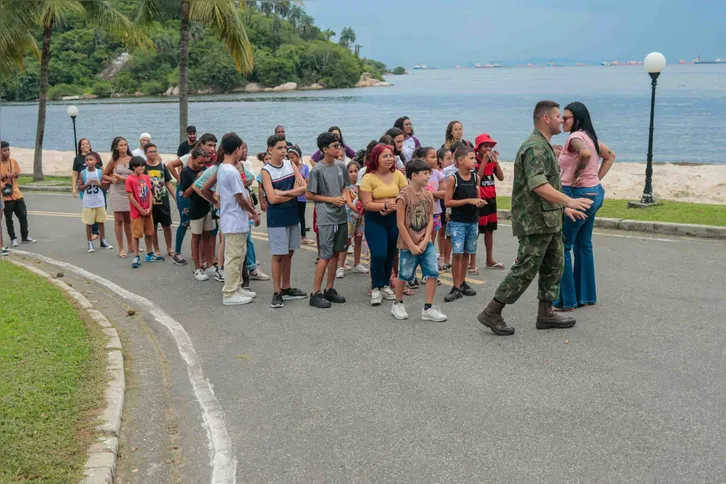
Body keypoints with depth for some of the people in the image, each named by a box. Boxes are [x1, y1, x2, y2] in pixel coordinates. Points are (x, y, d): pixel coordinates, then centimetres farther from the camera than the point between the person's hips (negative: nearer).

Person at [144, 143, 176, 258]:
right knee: (153, 227, 7)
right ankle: (157, 250, 19)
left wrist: (176, 198, 5)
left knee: (167, 226, 7)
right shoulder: (143, 167, -3)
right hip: (150, 202, -2)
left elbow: (168, 183, 10)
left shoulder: (162, 166, 6)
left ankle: (169, 249, 22)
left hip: (164, 201, 2)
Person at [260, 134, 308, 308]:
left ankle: (286, 288, 23)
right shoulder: (266, 171, -9)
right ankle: (277, 293, 5)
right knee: (278, 255, -2)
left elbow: (304, 187, -5)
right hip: (276, 219, -5)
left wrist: (283, 192, -15)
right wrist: (293, 192, -10)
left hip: (293, 216, 5)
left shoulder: (291, 165, 5)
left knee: (289, 253, 12)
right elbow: (272, 198, -17)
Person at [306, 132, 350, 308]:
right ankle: (315, 294, 2)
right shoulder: (317, 170, -11)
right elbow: (309, 195, -8)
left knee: (336, 253, 11)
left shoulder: (341, 166, 6)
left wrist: (343, 196, -3)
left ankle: (329, 290, 22)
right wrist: (332, 200, -13)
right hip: (326, 219, -6)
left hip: (341, 216, 6)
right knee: (325, 256, -6)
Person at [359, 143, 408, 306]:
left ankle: (385, 285, 26)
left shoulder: (397, 175, 2)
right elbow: (367, 204, -13)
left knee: (391, 254, 9)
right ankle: (375, 288, 3)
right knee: (379, 254, -12)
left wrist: (395, 205, -17)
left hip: (395, 219, 4)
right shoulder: (368, 178, -9)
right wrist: (385, 205, -25)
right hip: (375, 220, -4)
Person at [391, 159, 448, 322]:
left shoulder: (428, 194, 2)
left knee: (433, 273, -2)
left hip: (426, 243, 5)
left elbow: (430, 220, 5)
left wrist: (425, 242, -6)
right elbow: (400, 223, -14)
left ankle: (428, 308, 9)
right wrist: (412, 246, -13)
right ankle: (397, 304, 31)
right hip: (408, 244, -5)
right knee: (405, 276, 8)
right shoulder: (403, 196, -15)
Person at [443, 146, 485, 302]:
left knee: (466, 253, 13)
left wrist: (480, 202, -7)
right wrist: (469, 201, -17)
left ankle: (462, 283, 26)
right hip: (457, 222, -5)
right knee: (457, 253, -8)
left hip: (472, 221, 5)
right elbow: (447, 202, -12)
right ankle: (456, 288, -1)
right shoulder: (453, 178, -10)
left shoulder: (476, 177, 5)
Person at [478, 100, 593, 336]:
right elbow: (538, 186, -29)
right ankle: (492, 313, 1)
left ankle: (546, 314, 22)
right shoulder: (535, 148, -17)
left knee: (554, 266, 14)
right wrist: (569, 201, -35)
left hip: (549, 221, 10)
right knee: (525, 270, -7)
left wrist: (565, 208, 20)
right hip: (535, 222, -10)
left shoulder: (544, 146, 17)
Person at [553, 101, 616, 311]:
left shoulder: (576, 137, -16)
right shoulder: (589, 136, 12)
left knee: (562, 246, -2)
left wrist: (577, 174, -23)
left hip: (578, 194, -10)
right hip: (594, 193, 10)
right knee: (583, 245, 17)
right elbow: (610, 156, 23)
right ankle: (586, 296, 24)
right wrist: (596, 178, 15)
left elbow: (586, 153, -37)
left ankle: (566, 300, 2)